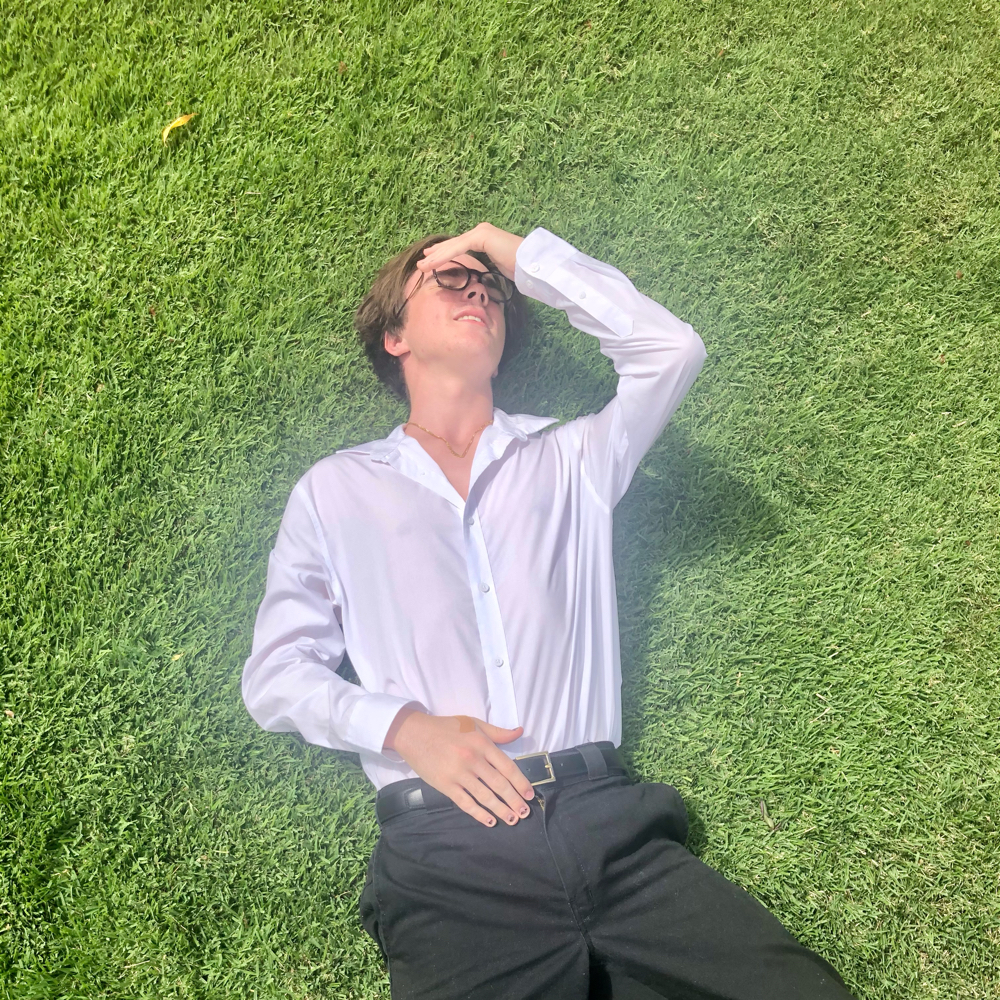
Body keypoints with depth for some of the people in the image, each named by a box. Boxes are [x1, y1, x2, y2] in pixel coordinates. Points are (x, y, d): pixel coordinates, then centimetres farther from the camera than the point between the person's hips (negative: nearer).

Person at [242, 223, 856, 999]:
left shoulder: (568, 461, 19)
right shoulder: (335, 490, 15)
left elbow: (671, 348, 4)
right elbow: (276, 676, 11)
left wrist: (522, 255, 10)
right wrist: (404, 726, -7)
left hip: (610, 823, 1)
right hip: (443, 847, -1)